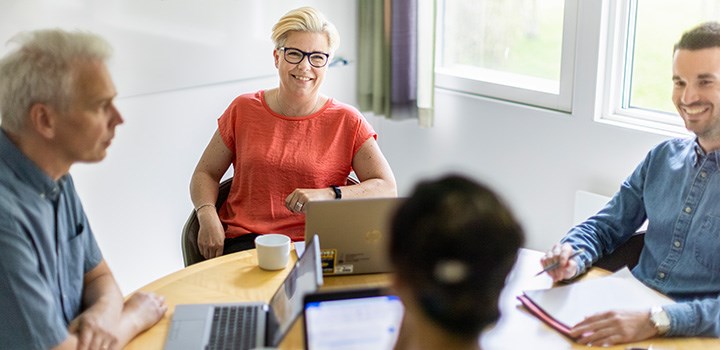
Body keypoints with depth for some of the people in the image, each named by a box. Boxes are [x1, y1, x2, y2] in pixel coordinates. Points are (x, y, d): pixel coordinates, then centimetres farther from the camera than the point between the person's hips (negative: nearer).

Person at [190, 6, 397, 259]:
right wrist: (207, 215, -6)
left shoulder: (347, 122, 3)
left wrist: (328, 195, -18)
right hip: (245, 240, 1)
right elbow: (205, 174, 16)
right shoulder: (243, 110, 9)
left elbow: (387, 188, -3)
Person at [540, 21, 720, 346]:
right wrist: (572, 258, -7)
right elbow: (603, 227, 15)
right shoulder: (663, 158, 10)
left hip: (692, 335, -5)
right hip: (626, 312, 5)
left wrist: (657, 321, -31)